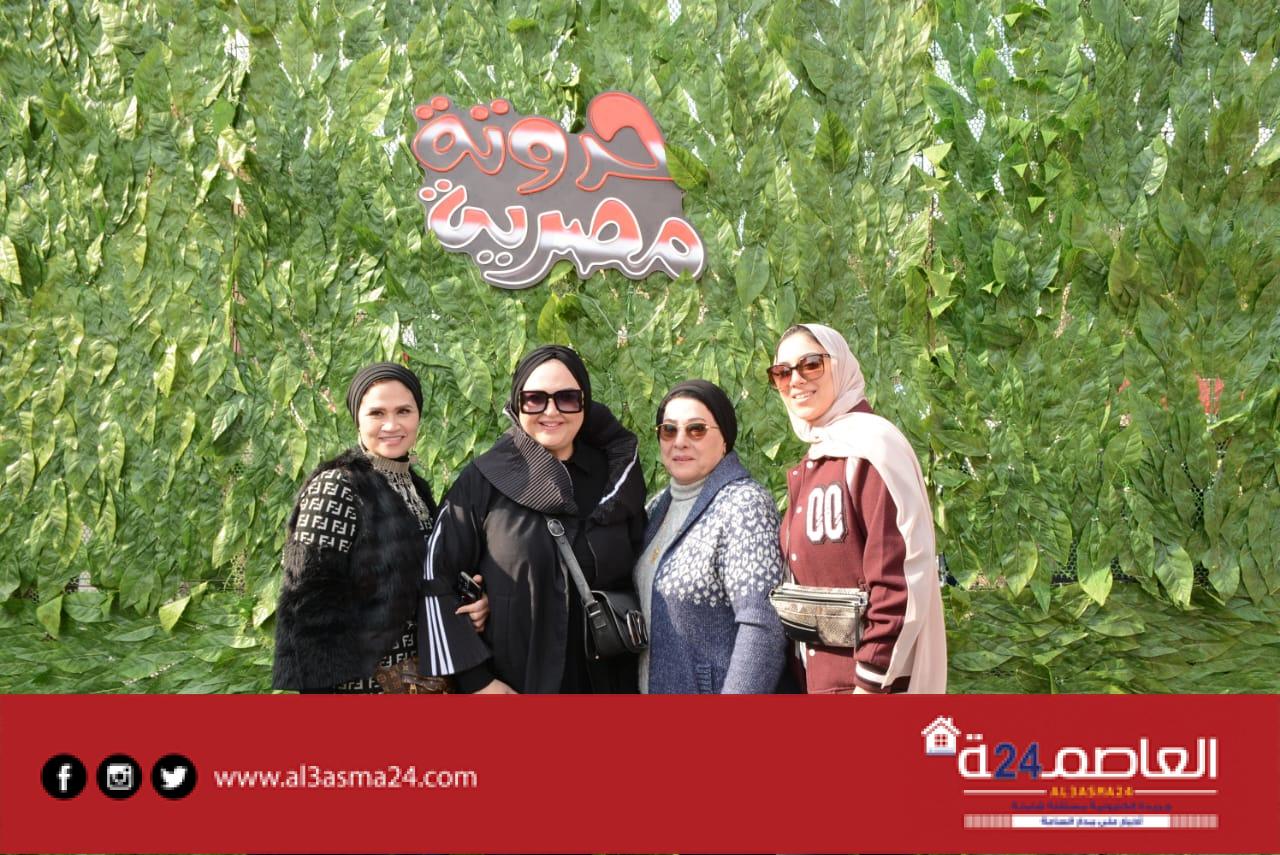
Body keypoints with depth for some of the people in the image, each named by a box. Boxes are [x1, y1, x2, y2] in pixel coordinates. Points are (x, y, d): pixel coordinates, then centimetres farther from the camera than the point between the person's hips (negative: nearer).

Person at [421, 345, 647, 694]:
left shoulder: (616, 477, 3)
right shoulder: (483, 481, -5)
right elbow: (439, 578, -5)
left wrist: (637, 678, 4)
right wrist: (474, 680, -9)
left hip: (604, 685, 3)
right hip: (512, 687, -3)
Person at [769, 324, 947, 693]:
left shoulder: (872, 445, -13)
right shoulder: (812, 465, 13)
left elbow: (899, 579, -19)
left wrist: (870, 684, -20)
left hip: (872, 680, -8)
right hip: (819, 681, 8)